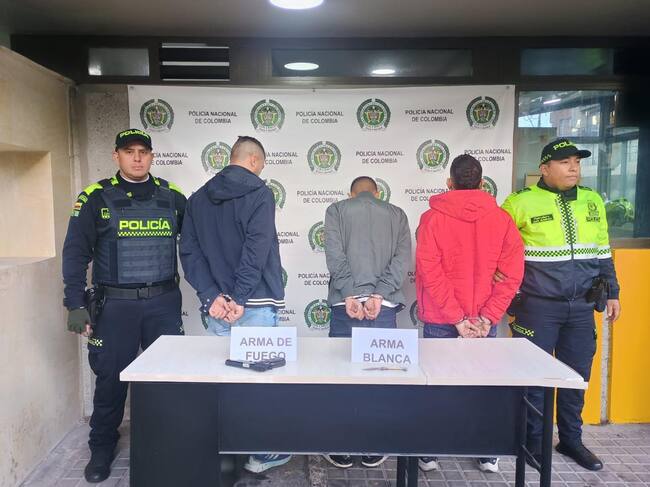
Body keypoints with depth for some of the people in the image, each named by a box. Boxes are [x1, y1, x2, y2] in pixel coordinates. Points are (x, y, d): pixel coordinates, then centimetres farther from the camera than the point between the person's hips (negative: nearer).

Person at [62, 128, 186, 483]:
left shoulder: (172, 196, 6)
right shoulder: (96, 198, 0)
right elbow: (76, 252, -2)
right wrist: (76, 305, -9)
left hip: (164, 302, 2)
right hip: (115, 304, -1)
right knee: (111, 378, 8)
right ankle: (102, 449, 29)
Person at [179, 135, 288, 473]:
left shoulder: (198, 198, 11)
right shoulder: (259, 193, -6)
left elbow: (189, 252, 3)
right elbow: (256, 250, -18)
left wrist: (211, 295, -3)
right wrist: (240, 299, -16)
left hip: (216, 307, 5)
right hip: (254, 306, -5)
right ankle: (261, 452, 20)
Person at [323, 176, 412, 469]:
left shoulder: (336, 210, 9)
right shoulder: (397, 214, 14)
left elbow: (334, 254, -6)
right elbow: (403, 258, 0)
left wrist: (350, 295, -10)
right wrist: (379, 295, -7)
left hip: (345, 305, -1)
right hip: (385, 307, 2)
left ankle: (342, 450, 17)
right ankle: (373, 450, 19)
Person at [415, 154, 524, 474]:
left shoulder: (432, 218, -7)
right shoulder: (501, 219, -1)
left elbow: (429, 272, -14)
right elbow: (512, 274, -6)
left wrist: (456, 319, -12)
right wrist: (487, 318, -8)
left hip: (440, 320, -2)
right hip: (484, 321, 2)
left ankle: (429, 453, 22)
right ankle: (487, 454, 26)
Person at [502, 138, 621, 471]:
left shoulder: (592, 201, 9)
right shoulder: (521, 202, -8)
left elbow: (603, 252, 17)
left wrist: (612, 292, 16)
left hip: (581, 307, 5)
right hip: (537, 306, -4)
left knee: (577, 376, 13)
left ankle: (571, 439, 30)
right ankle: (534, 441, 23)